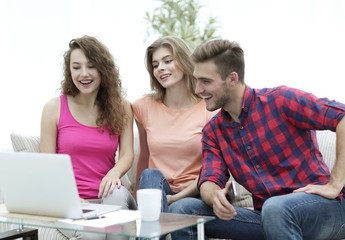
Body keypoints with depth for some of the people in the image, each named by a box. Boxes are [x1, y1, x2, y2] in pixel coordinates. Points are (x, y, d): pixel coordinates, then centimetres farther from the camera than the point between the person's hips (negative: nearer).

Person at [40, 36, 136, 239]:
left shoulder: (121, 108, 9)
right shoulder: (54, 108, 3)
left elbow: (127, 154, 2)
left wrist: (114, 173, -23)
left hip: (105, 197, 2)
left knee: (118, 194, -36)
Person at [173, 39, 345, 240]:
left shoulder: (280, 100, -8)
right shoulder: (213, 132, 11)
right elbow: (209, 181, 1)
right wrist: (215, 196, -24)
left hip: (320, 206, -5)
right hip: (267, 216, 5)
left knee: (275, 209, -40)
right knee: (188, 208, -10)